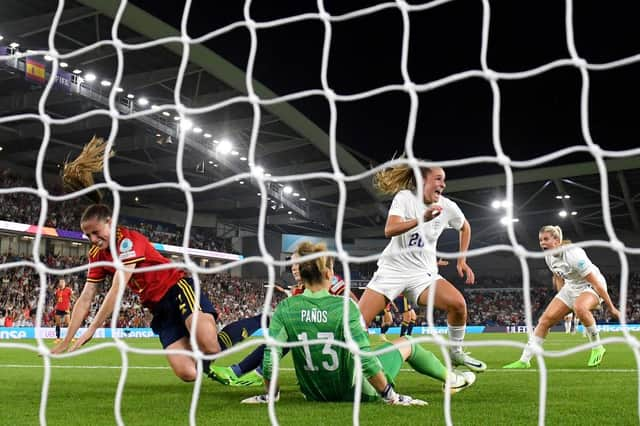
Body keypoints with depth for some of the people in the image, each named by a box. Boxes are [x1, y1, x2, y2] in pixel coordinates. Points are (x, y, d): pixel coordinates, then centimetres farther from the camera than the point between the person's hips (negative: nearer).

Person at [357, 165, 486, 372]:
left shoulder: (448, 207, -2)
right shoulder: (404, 197, -12)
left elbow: (465, 227, 20)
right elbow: (389, 230, -28)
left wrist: (462, 260, 13)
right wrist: (422, 219, -39)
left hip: (423, 273, 2)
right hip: (392, 269, -2)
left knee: (458, 303, -22)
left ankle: (456, 353, 1)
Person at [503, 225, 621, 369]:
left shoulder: (573, 254, -30)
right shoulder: (549, 256, -7)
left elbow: (596, 282, -27)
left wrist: (612, 308, -24)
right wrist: (562, 303, 13)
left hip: (591, 286, -7)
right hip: (571, 287, 7)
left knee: (579, 307, -40)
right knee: (546, 319, -5)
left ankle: (597, 348, -17)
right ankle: (524, 360, -2)